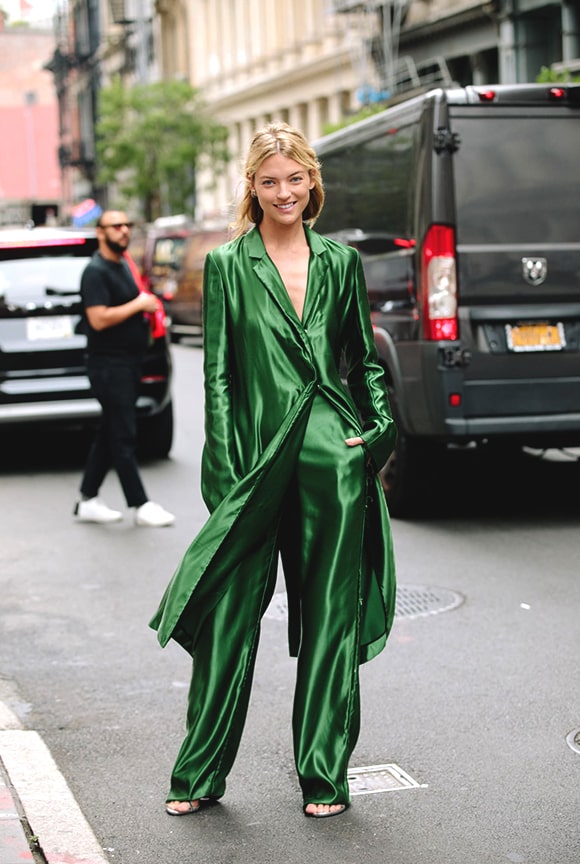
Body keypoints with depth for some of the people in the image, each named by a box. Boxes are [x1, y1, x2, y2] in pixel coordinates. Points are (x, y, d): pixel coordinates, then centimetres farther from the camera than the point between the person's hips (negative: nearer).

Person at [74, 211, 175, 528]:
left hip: (128, 363, 10)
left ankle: (88, 501, 19)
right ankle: (141, 506, -2)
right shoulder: (96, 272, -13)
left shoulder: (123, 266, 17)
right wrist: (139, 304, -17)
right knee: (123, 436, -5)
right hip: (108, 364, -10)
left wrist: (147, 308, 11)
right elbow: (99, 319, -23)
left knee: (109, 434, 12)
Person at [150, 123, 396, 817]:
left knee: (330, 615, 6)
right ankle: (199, 774, 15)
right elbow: (217, 373, 1)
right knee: (230, 616, 1)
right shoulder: (227, 265, 4)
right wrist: (226, 470, -6)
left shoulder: (340, 262, 10)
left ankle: (324, 774, 18)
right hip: (259, 455, -2)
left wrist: (380, 430, 3)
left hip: (335, 454, 2)